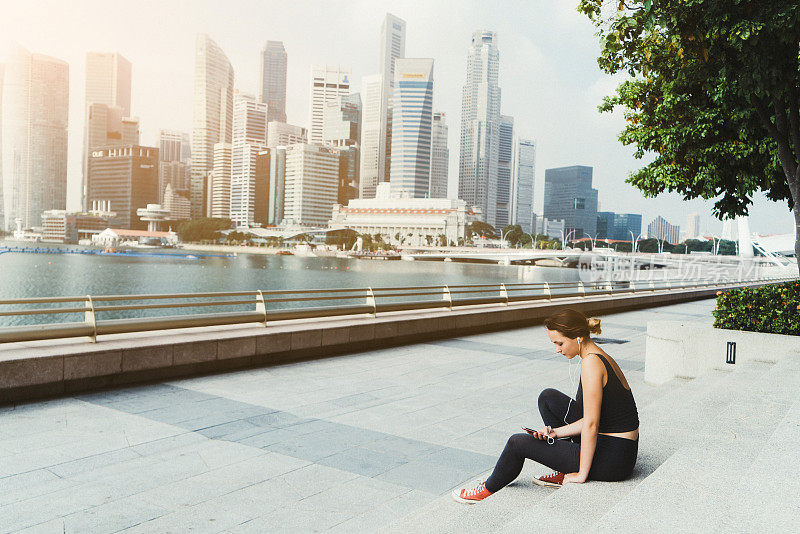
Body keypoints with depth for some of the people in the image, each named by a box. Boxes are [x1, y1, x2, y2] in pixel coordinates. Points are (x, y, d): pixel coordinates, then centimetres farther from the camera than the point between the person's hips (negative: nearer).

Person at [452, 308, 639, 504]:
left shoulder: (591, 363, -22)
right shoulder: (601, 357, 8)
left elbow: (591, 424, -22)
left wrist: (582, 474, -15)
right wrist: (556, 432, 4)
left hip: (611, 460, -9)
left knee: (518, 442, -2)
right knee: (548, 397, 14)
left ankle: (488, 490, 24)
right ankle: (564, 473, 16)